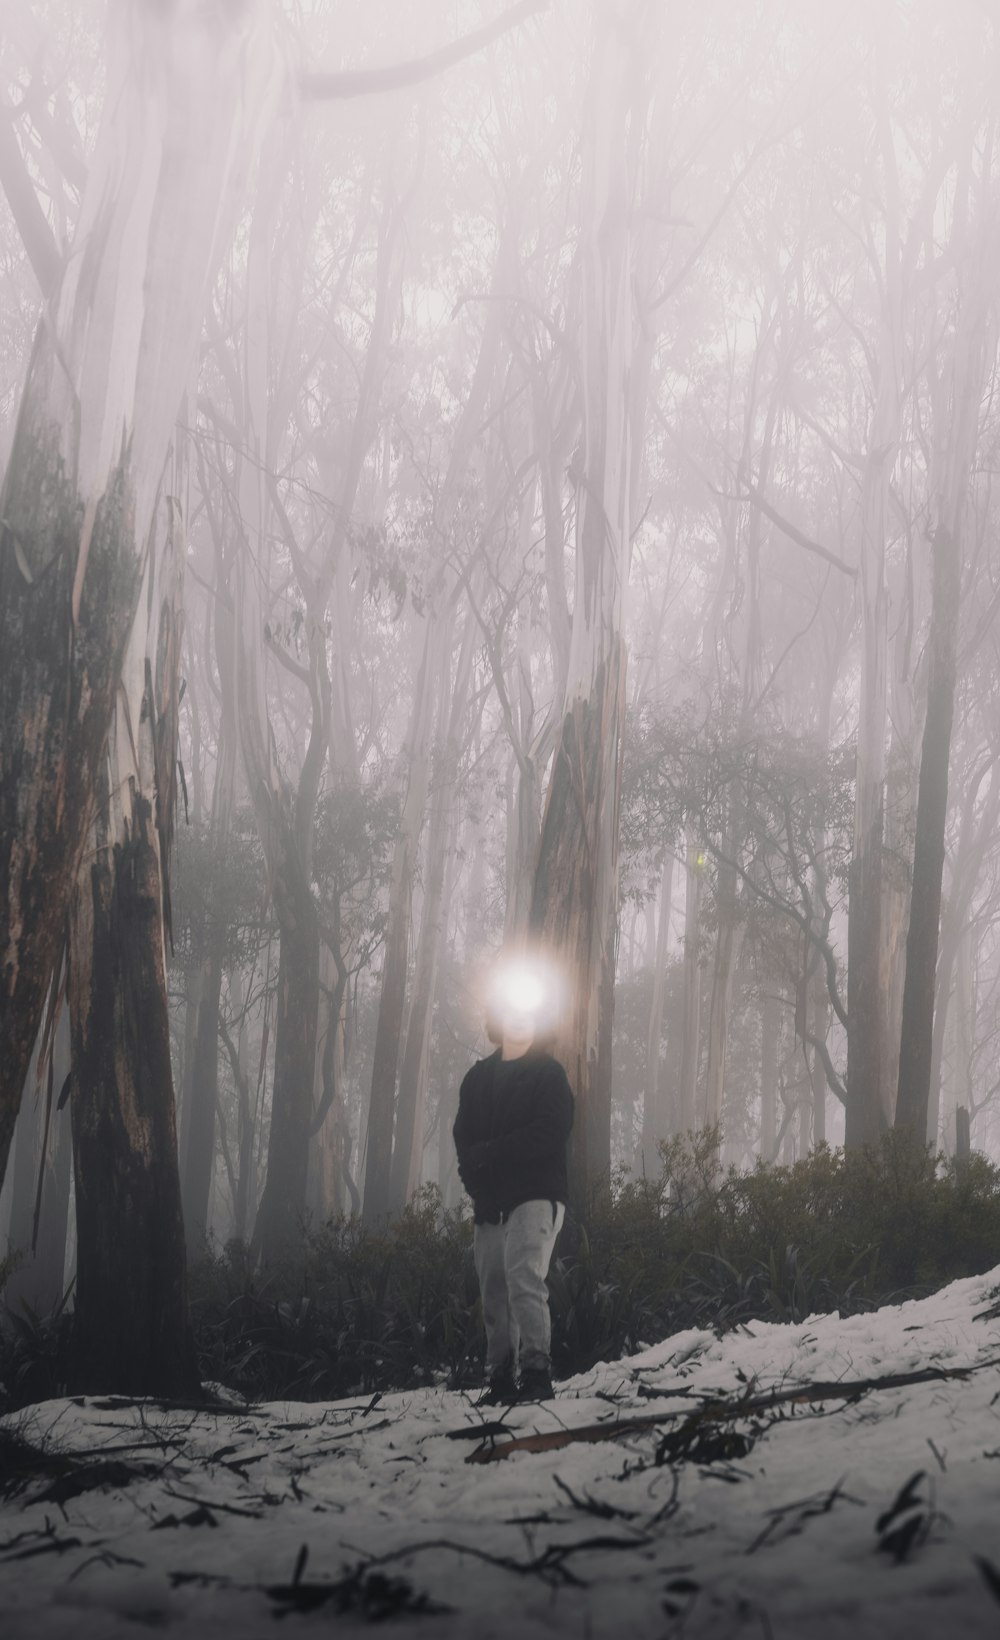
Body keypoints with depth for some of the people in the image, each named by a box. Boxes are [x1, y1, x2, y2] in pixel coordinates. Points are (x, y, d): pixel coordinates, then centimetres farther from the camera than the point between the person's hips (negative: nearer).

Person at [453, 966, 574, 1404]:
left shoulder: (548, 1073, 3)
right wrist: (476, 1181, -7)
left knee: (524, 1275, -21)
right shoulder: (478, 1077, 17)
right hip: (490, 1202, 5)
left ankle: (537, 1371, -23)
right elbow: (463, 1139, 11)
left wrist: (488, 1153, -9)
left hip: (536, 1195, -5)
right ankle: (501, 1378, 10)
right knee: (494, 1292, 4)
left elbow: (549, 1134, -10)